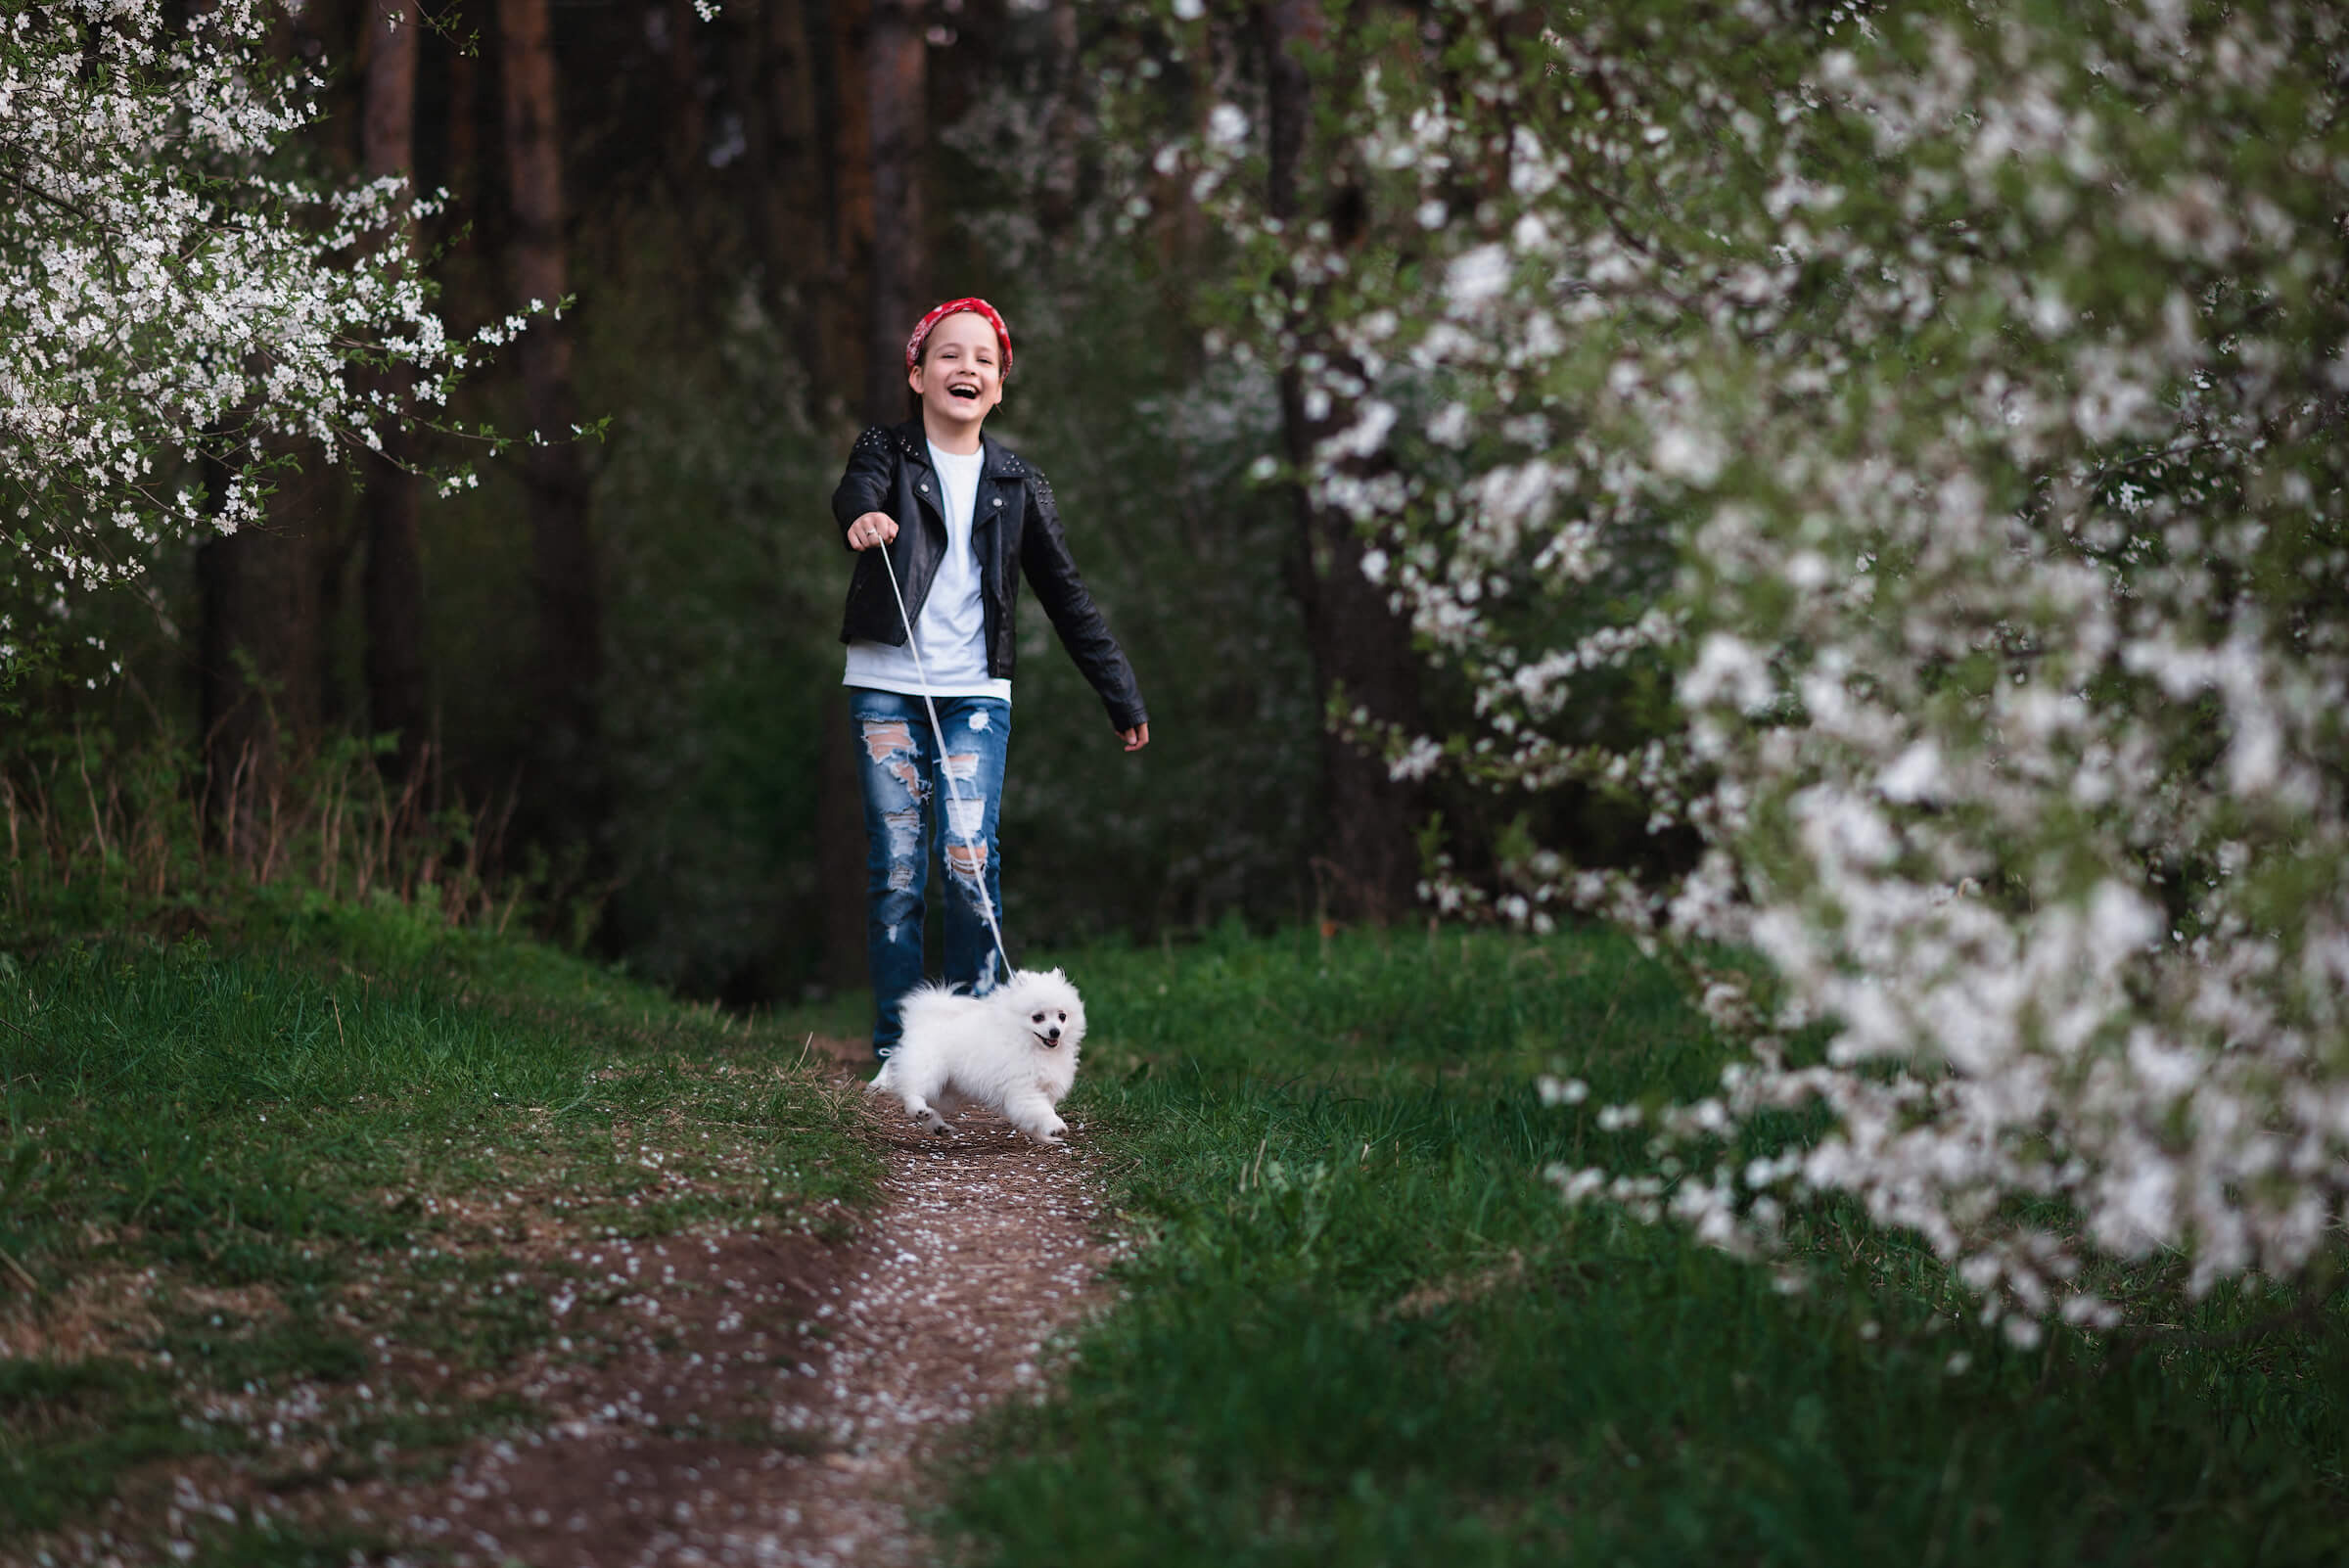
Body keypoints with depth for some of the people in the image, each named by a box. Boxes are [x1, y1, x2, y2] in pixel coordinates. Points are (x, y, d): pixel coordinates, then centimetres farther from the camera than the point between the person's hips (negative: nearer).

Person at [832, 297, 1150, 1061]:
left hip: (975, 695, 1)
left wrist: (1123, 696, 16)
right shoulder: (887, 452, 5)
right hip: (886, 689, -1)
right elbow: (857, 489, -20)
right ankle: (897, 1049, 5)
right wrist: (863, 516, -46)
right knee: (895, 870, -2)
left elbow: (1066, 596, 16)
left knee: (970, 860, -12)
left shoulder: (1016, 485, 11)